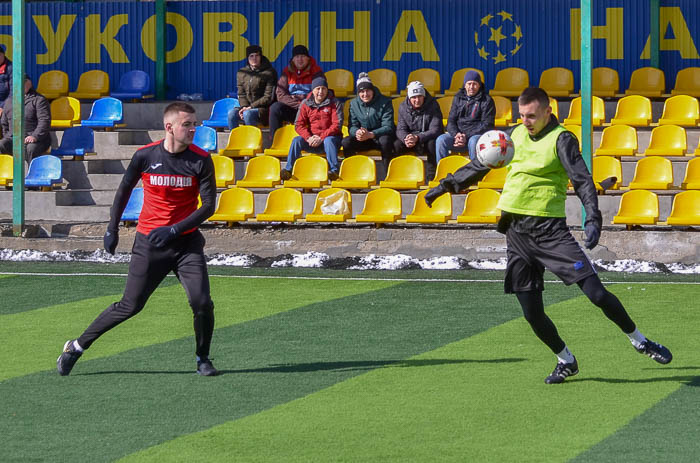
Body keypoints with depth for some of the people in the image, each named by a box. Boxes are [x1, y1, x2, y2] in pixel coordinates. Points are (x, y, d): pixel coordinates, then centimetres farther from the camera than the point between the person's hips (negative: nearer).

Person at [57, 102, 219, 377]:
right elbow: (124, 189, 10)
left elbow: (208, 206, -8)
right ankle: (77, 347, 15)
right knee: (130, 305, 1)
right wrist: (112, 228, 10)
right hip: (148, 243, -1)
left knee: (202, 303, -12)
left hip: (186, 242, 1)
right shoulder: (146, 156, -6)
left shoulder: (201, 160, -7)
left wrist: (174, 230, -17)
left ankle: (203, 359, 12)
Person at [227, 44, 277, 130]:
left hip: (263, 109, -5)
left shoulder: (269, 72, -3)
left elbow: (268, 97, -7)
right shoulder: (242, 73, 13)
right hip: (247, 107, 5)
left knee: (248, 113, -35)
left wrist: (251, 106, -15)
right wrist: (244, 106, -9)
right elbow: (241, 94, 13)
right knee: (232, 113, -24)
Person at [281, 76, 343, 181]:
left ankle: (334, 170, -40)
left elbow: (337, 125, -11)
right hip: (312, 139, 3)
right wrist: (308, 137, -18)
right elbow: (299, 125, 1)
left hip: (330, 137, -3)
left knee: (328, 141, -37)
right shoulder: (305, 104, 6)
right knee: (296, 140, -22)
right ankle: (288, 170, -24)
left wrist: (321, 138, -20)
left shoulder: (334, 104, -2)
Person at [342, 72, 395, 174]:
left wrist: (370, 135, -33)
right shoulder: (354, 103, 3)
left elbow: (388, 127, -16)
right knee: (346, 142, -23)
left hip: (380, 136, -3)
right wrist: (357, 132, -29)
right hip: (363, 140, 3)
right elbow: (352, 126, -1)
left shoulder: (385, 102, -9)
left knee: (385, 140, -38)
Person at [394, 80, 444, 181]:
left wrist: (417, 138, -37)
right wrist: (406, 138, -32)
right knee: (397, 145, -24)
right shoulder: (403, 107, -2)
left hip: (428, 139, -3)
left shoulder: (433, 106, -13)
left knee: (432, 144, -36)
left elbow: (435, 130, -20)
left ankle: (431, 176, -25)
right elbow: (400, 129, -5)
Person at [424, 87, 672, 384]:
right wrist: (446, 185, 28)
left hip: (549, 229, -5)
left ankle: (639, 341, 8)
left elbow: (582, 179, -16)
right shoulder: (516, 134, 12)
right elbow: (481, 165, 26)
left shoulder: (561, 139, -6)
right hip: (516, 233, 5)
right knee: (532, 313, 2)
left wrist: (593, 218, -30)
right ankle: (566, 361, 23)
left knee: (595, 292, -12)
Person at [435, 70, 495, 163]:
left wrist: (467, 136, -15)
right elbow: (451, 121, 14)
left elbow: (487, 125, -4)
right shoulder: (458, 98, 16)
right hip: (458, 133, 4)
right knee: (441, 140, -24)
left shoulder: (487, 100, 3)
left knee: (474, 141, -39)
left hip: (477, 134, -4)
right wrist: (456, 134, -10)